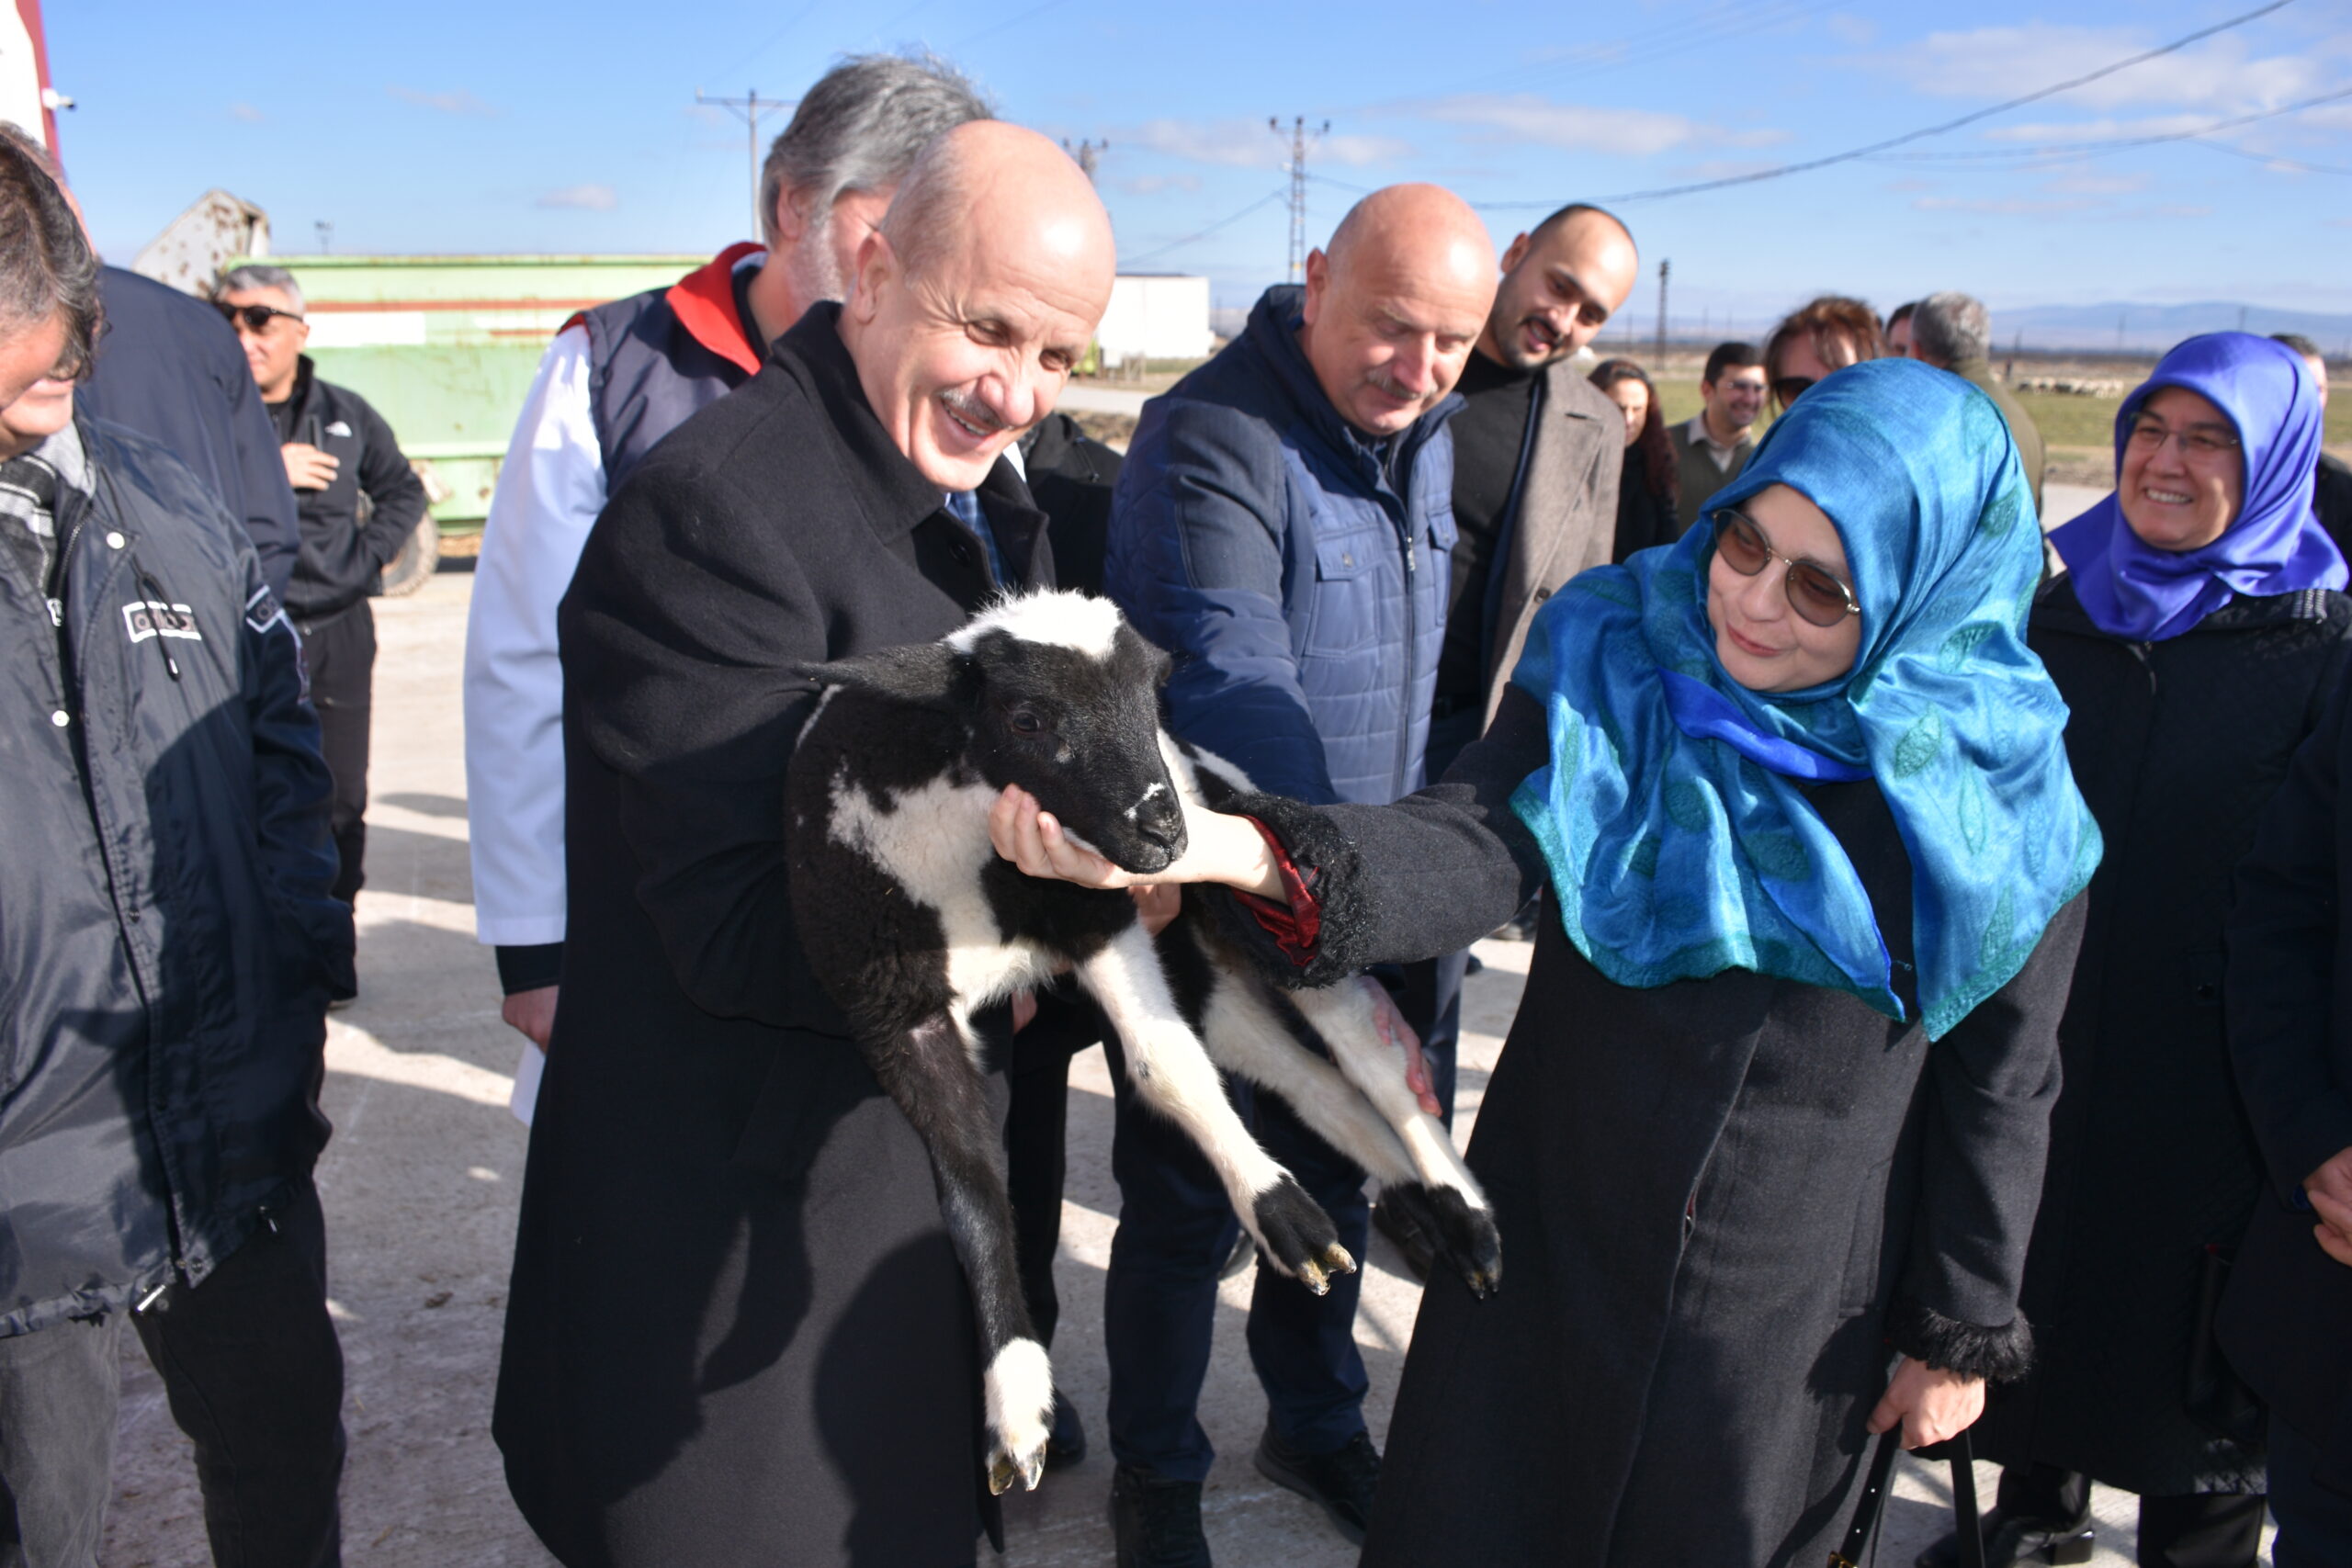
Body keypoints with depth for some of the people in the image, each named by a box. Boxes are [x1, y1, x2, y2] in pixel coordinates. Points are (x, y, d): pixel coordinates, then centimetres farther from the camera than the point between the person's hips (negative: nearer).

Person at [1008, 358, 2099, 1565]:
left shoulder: (2003, 798, -12)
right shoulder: (1615, 663, -12)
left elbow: (2001, 1083, -3)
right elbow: (1473, 849, -26)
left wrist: (1961, 1331, 5)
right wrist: (1240, 852, -45)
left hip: (1793, 1321, 0)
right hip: (1550, 1246, 1)